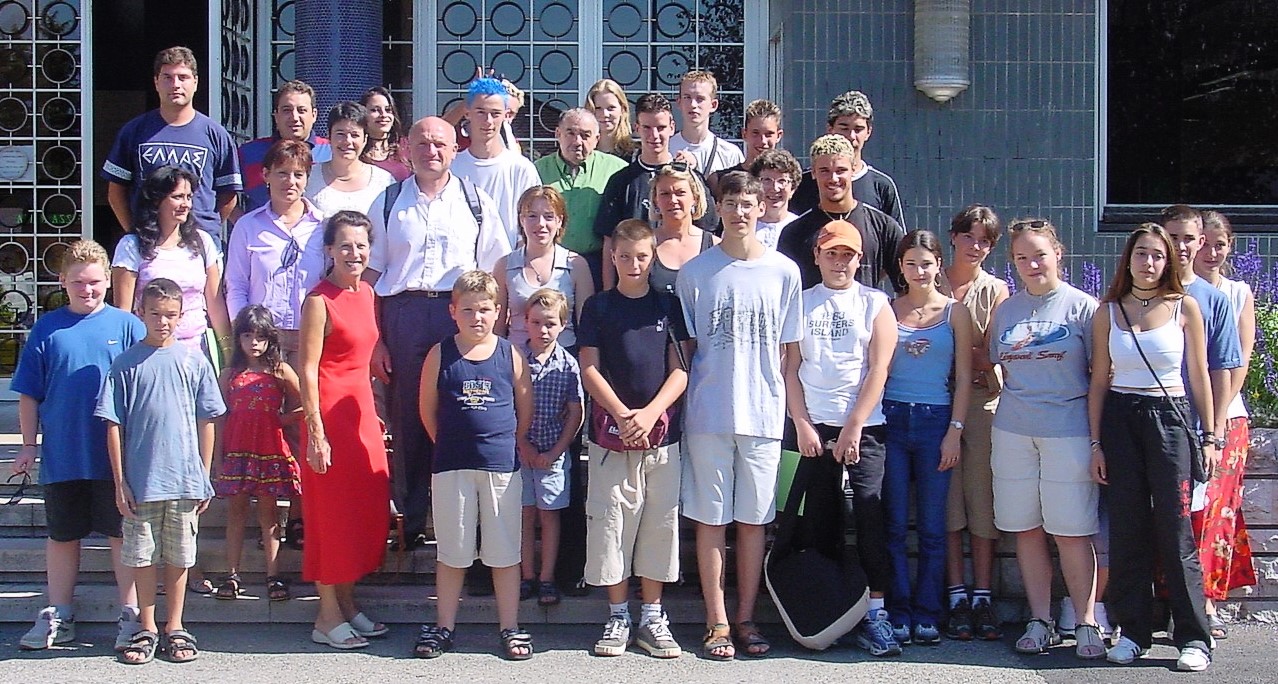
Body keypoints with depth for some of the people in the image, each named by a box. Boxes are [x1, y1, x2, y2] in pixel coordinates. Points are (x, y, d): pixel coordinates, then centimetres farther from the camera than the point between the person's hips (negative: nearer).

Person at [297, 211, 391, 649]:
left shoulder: (366, 293, 11)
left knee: (366, 508, 12)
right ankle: (328, 617, 7)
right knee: (331, 511, -1)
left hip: (362, 411, 8)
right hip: (330, 412, -8)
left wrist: (372, 414, 17)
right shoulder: (320, 301, -13)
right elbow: (308, 370, -15)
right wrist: (316, 432, -19)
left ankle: (348, 603, 23)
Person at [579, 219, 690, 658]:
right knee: (611, 521, 0)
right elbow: (590, 369, 0)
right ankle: (618, 617, 11)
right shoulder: (598, 307, 5)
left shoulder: (667, 305, 7)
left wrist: (650, 413, -12)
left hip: (662, 432, 1)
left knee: (659, 522, 4)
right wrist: (622, 414, -13)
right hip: (611, 432, -1)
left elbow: (680, 370, 3)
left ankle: (652, 618, 13)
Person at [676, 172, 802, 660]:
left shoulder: (784, 272, 5)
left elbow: (787, 350, 8)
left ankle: (746, 619, 16)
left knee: (753, 519, 7)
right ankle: (717, 622, 10)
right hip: (708, 414, -1)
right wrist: (683, 404, 0)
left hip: (762, 414, 1)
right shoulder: (695, 272, 3)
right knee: (710, 519, 3)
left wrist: (784, 406, 3)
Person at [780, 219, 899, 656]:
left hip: (864, 426, -1)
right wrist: (802, 425, -4)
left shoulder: (875, 304, 6)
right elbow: (790, 369, 7)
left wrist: (853, 428, -8)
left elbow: (878, 371, -1)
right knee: (821, 521, 3)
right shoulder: (800, 303, 11)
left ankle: (874, 613, -10)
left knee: (870, 514, -11)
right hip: (812, 427, 1)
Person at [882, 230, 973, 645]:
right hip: (891, 419, 0)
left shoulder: (955, 312, 5)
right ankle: (897, 614, 7)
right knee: (894, 525, 1)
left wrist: (955, 430, -4)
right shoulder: (887, 310, 7)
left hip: (936, 421, 0)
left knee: (932, 526, 3)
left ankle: (926, 615, 10)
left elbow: (964, 377, 3)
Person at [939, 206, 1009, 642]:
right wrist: (970, 358, -7)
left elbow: (990, 356, 1)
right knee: (946, 495, -2)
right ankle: (957, 596, 2)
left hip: (983, 399, 0)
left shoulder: (996, 291, 8)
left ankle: (983, 597, 3)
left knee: (982, 495, -2)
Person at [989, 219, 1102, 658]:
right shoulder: (1006, 310, 10)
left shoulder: (1082, 307, -1)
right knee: (1027, 530, 6)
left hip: (1068, 432, -4)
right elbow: (992, 366, 20)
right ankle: (1040, 622, 14)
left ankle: (1086, 624, 6)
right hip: (1013, 432, 4)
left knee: (1071, 532, -3)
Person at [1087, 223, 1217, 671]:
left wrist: (1210, 437, 3)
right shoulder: (1108, 312, 7)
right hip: (1119, 419, 2)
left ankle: (1193, 638, 1)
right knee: (1127, 528, 4)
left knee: (1175, 528, -5)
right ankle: (1133, 632, 12)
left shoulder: (1184, 307, 2)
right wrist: (1096, 442, 3)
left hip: (1169, 417, -2)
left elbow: (1199, 376, 5)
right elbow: (1099, 381, 8)